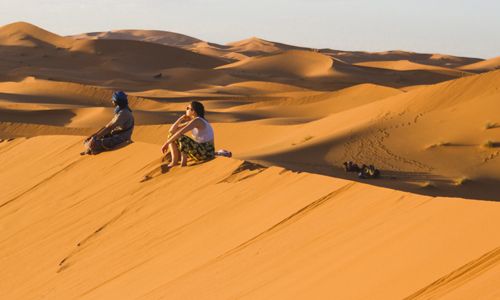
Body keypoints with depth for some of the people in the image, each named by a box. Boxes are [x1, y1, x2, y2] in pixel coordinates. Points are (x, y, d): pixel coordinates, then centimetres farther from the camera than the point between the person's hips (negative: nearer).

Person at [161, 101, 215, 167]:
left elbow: (180, 133, -26)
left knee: (181, 138, -25)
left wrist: (166, 143, -20)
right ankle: (174, 160, -8)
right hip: (199, 150, 10)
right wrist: (181, 118, 2)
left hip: (206, 153, -10)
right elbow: (172, 131, 11)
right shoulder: (192, 122, 12)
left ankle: (183, 161, -16)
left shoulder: (197, 121, -17)